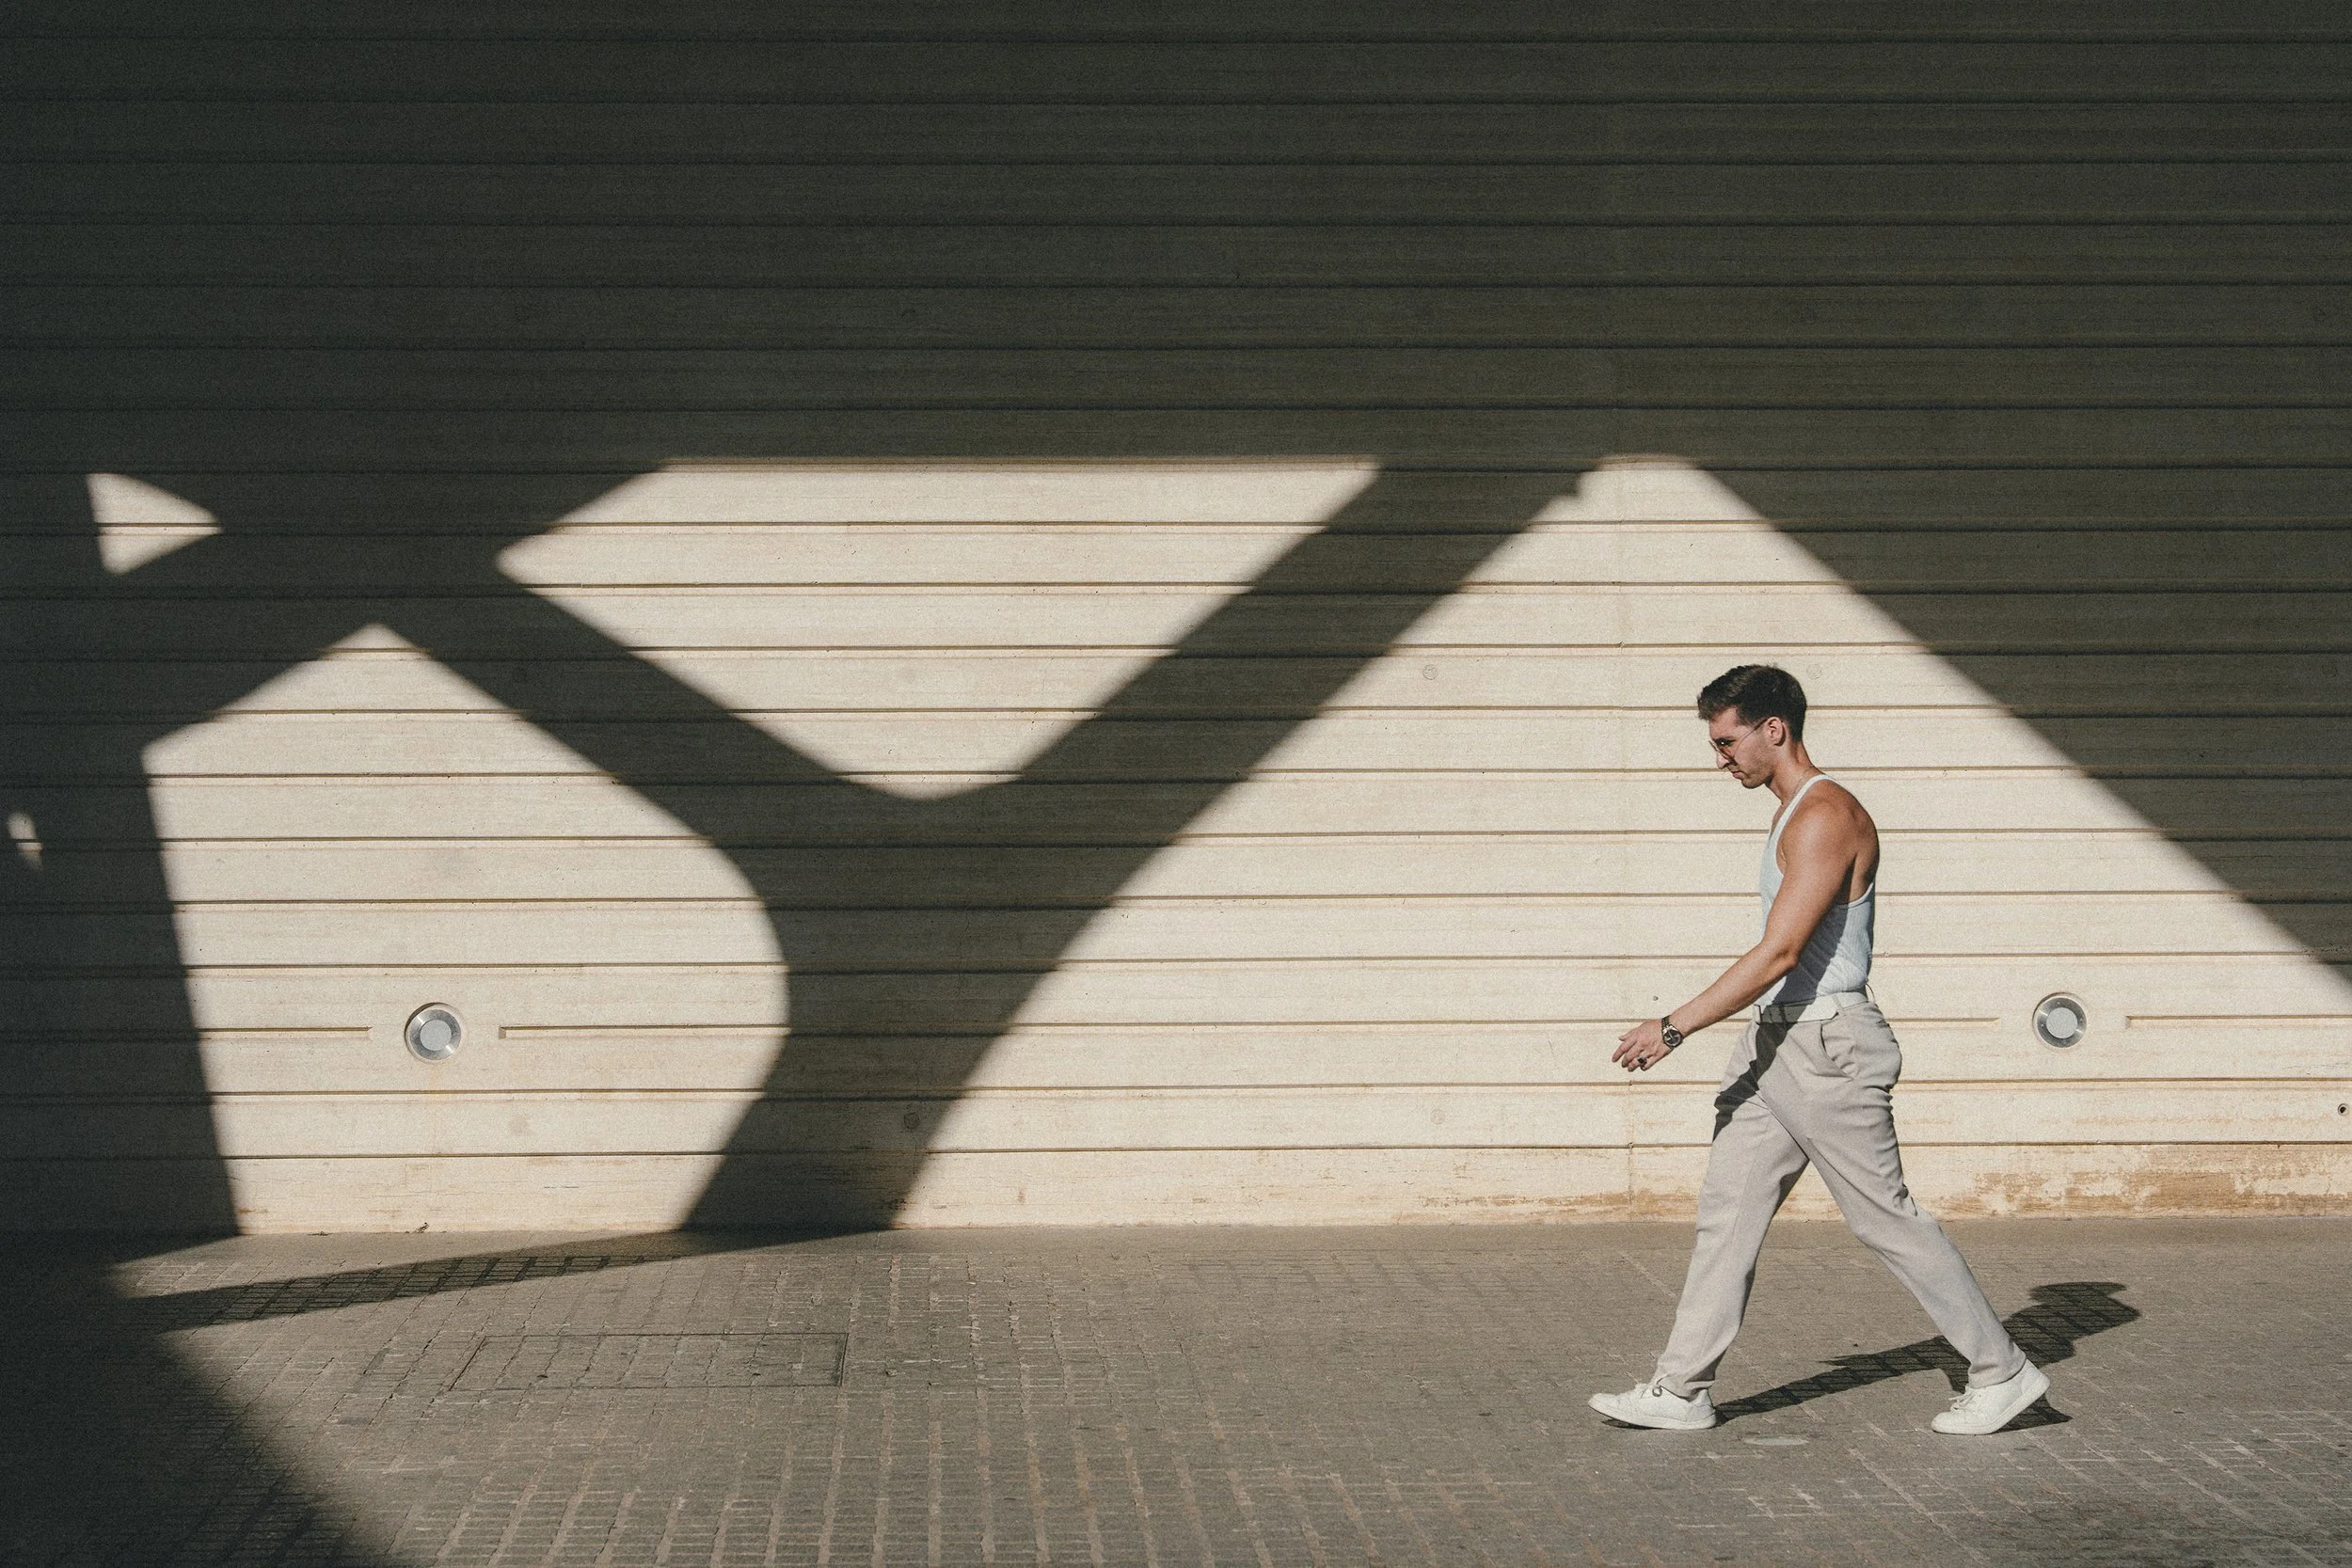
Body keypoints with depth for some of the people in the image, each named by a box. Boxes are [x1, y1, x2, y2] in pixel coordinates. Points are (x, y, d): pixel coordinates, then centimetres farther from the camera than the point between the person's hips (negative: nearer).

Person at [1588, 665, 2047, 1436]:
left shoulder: (1826, 817, -18)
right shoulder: (1795, 815, 14)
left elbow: (1779, 953, -24)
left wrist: (1673, 1027, -23)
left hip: (1825, 1045, -10)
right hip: (1776, 1044, 10)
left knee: (1886, 1218, -1)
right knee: (1727, 1206, 7)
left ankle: (2003, 1372, 11)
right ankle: (1682, 1389, 11)